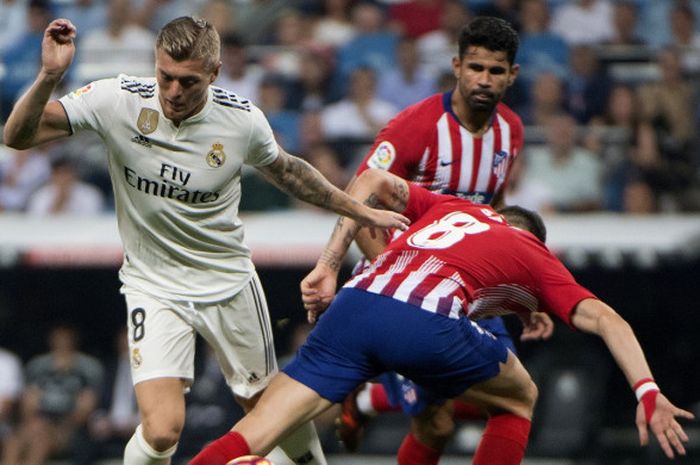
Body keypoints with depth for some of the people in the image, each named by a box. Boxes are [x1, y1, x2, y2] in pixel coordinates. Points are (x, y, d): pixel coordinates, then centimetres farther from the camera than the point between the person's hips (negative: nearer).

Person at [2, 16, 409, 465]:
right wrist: (49, 76, -36)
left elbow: (287, 171, 9)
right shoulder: (118, 100, -18)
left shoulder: (243, 119, -12)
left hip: (230, 284, 2)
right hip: (154, 288, -2)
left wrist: (362, 212, 14)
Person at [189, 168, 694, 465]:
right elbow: (604, 318, 13)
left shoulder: (451, 207, 37)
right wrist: (648, 392, 4)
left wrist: (328, 268, 26)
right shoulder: (536, 258, 26)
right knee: (518, 400, 25)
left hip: (354, 302, 3)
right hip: (428, 321, -3)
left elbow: (373, 182, 27)